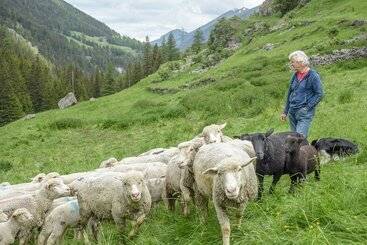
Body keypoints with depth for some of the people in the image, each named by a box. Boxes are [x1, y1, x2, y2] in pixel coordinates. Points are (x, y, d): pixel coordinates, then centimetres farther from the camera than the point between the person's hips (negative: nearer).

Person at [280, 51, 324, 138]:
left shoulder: (313, 76, -8)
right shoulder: (295, 75, 12)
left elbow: (319, 94, -8)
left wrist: (307, 107, -13)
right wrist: (285, 112, 19)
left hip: (305, 114, -7)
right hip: (292, 112, 7)